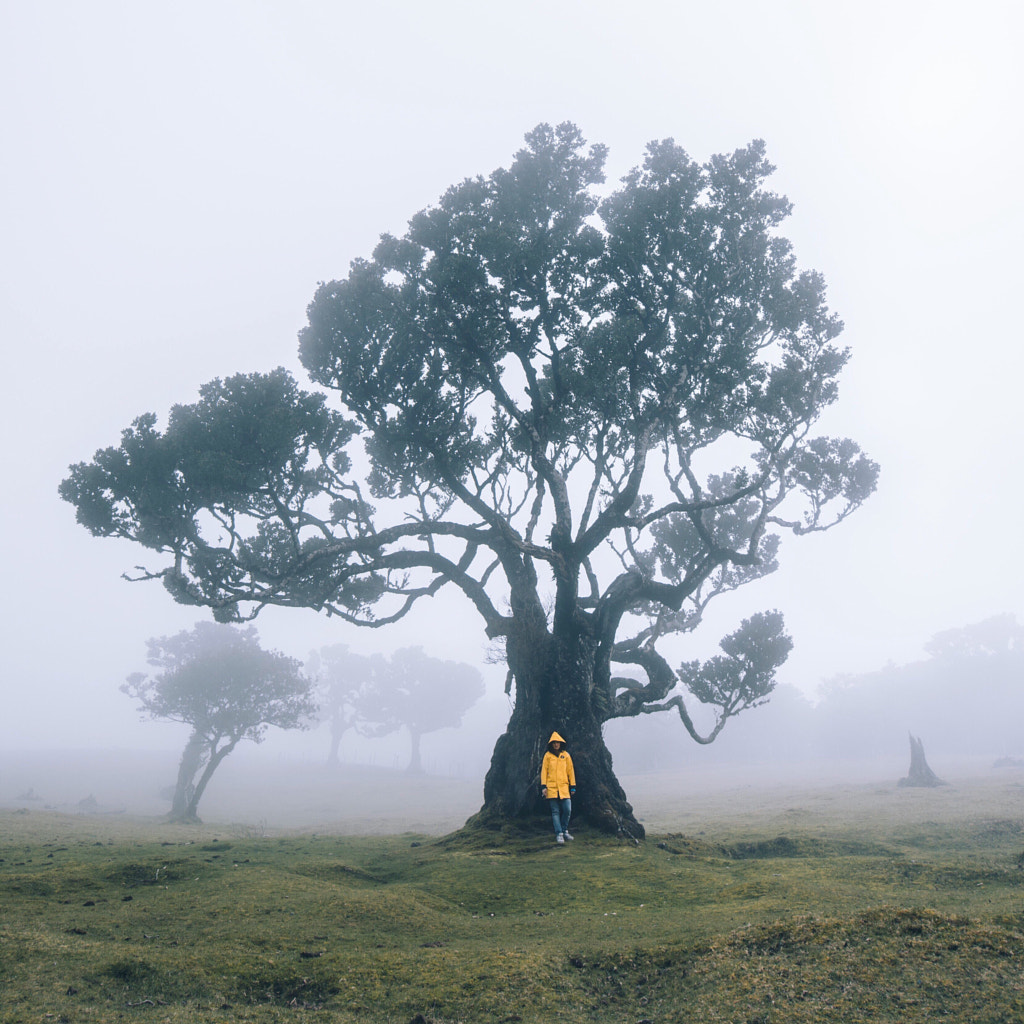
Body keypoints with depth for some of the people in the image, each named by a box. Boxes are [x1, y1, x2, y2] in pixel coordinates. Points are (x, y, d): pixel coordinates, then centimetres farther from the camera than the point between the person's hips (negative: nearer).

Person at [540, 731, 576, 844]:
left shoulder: (566, 755, 8)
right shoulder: (548, 755, 3)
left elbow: (570, 771, 12)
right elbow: (544, 771, 4)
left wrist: (573, 786, 9)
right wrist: (543, 786, -3)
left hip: (564, 787, 2)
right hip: (551, 788, -2)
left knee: (567, 810, -4)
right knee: (555, 812, -1)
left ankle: (564, 831, 15)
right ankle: (559, 834, 2)